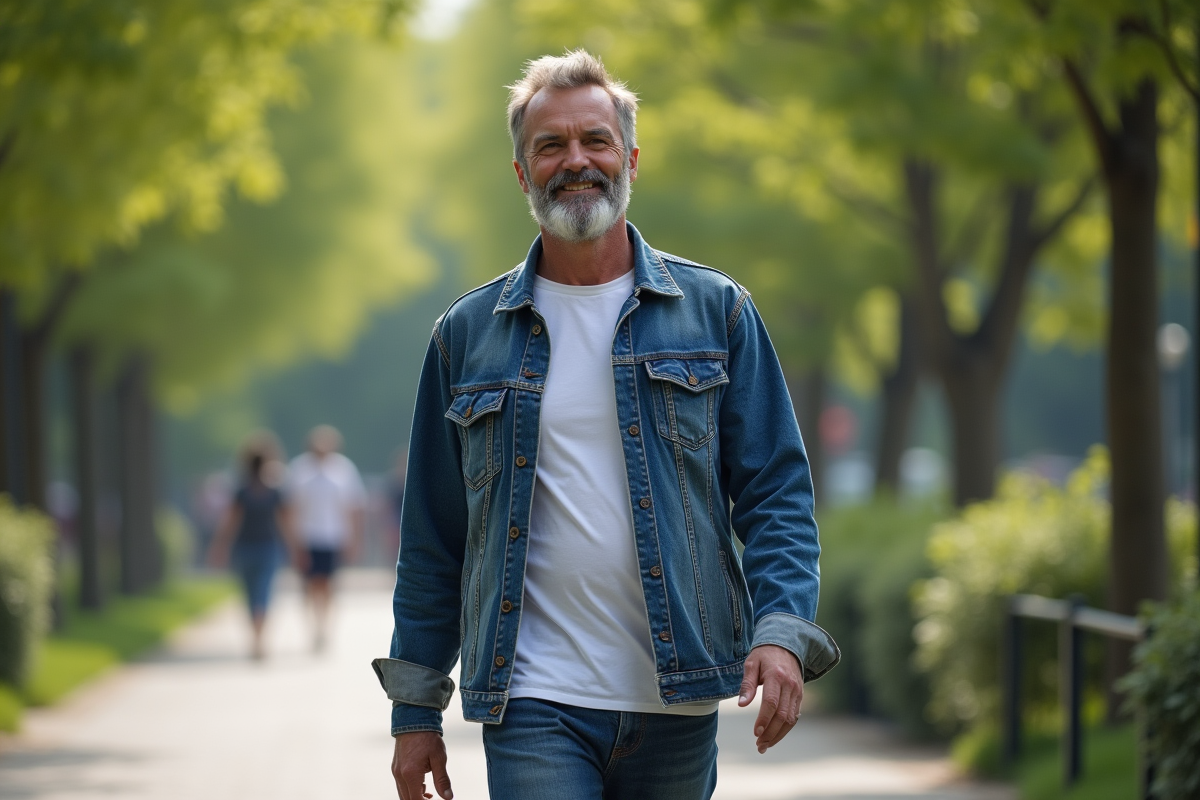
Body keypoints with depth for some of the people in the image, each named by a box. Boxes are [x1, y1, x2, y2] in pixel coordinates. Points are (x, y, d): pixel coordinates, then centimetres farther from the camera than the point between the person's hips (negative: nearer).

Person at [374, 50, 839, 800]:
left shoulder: (715, 311, 6)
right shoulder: (468, 335, 8)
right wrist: (417, 709, 8)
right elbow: (433, 536, 11)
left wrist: (782, 631, -13)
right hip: (533, 709, -1)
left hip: (676, 708, 1)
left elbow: (776, 491, 4)